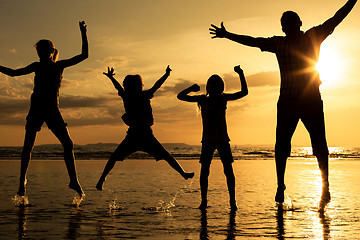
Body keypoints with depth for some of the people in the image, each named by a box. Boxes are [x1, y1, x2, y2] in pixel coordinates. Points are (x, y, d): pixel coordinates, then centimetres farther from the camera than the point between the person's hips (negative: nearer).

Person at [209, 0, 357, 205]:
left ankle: (325, 187, 6)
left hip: (312, 99, -1)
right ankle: (280, 186, 9)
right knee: (281, 144, -2)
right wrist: (227, 35, 16)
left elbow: (337, 18, 7)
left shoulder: (313, 36, 6)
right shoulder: (278, 43, 9)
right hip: (287, 101, 1)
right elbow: (251, 41, 14)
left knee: (319, 144, -2)